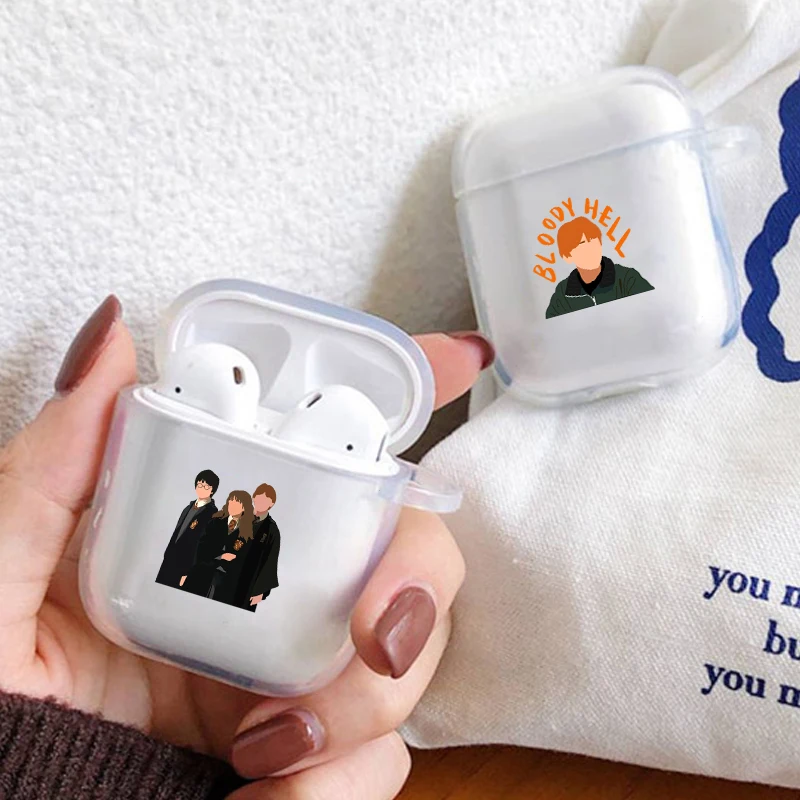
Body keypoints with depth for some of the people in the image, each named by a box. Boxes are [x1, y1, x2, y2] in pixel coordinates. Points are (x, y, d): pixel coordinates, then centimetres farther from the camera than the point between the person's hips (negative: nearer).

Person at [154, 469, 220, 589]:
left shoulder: (213, 514, -11)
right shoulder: (189, 508, 13)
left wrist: (187, 573, -16)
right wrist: (166, 558, 13)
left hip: (185, 567, -7)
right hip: (170, 563, 7)